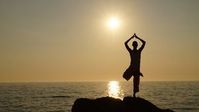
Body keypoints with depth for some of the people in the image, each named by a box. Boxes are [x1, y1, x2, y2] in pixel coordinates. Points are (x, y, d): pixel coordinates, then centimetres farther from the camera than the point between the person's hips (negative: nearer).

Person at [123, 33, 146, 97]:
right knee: (125, 75, -27)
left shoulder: (139, 51, 8)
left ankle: (134, 94, 13)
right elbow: (125, 43, 0)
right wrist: (132, 37, 2)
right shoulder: (131, 51, 6)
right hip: (131, 67, -1)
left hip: (137, 68, 1)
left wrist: (137, 38, 5)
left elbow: (144, 42, 5)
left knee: (136, 83, 4)